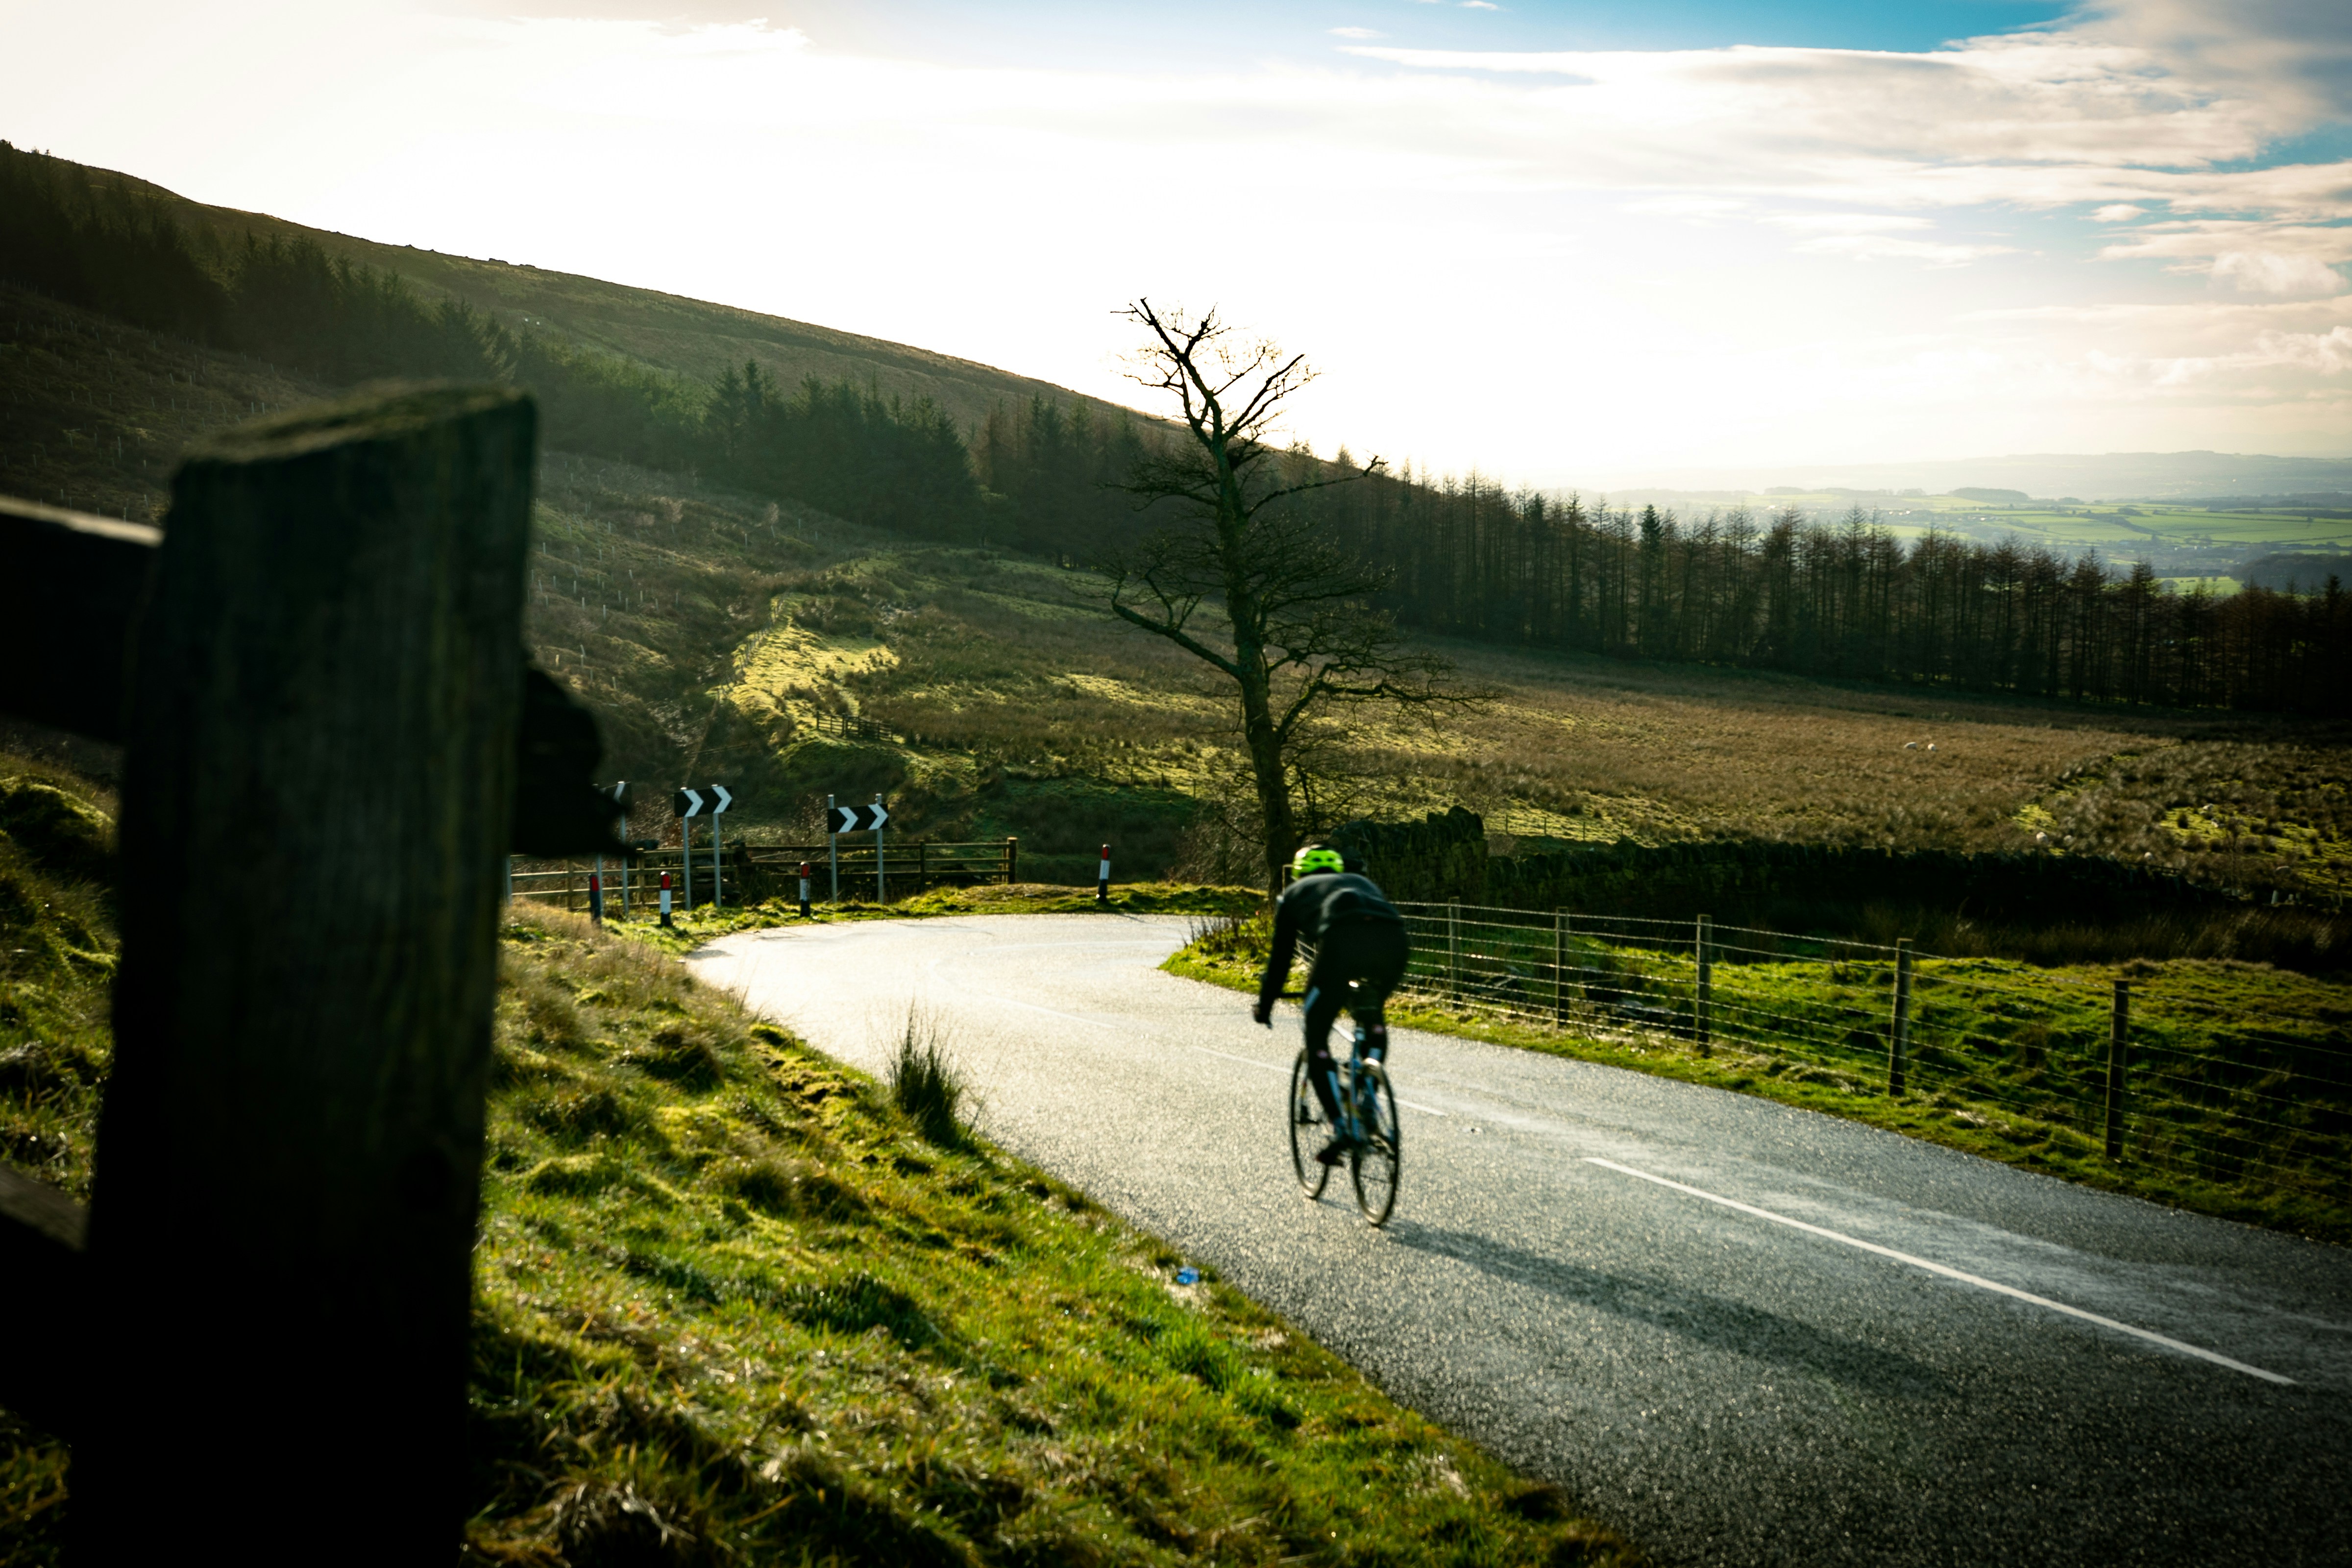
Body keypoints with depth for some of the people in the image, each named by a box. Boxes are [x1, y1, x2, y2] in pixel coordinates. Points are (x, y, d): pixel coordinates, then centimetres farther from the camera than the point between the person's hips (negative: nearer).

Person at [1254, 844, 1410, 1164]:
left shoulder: (1295, 893, 34)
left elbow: (1280, 959, 35)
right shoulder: (1363, 882, 43)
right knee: (1374, 1021, 33)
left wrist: (1264, 1007, 49)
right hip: (1394, 939, 4)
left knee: (1317, 1041, 12)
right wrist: (1363, 997, 64)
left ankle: (1340, 1130, 0)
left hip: (1343, 940, -4)